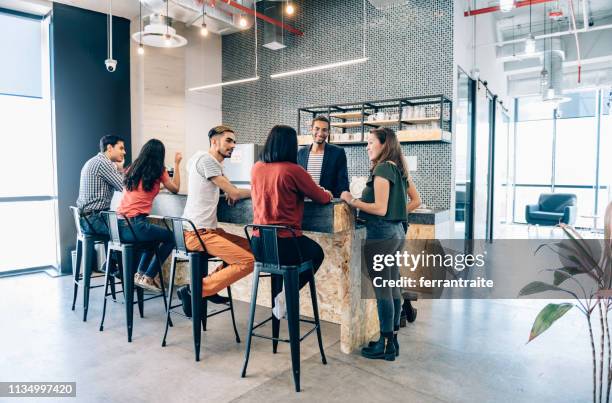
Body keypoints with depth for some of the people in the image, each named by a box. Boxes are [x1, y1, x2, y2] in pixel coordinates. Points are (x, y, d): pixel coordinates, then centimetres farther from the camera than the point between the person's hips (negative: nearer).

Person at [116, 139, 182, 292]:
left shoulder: (132, 169, 14)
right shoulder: (159, 171, -3)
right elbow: (175, 188, 13)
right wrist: (177, 164, 18)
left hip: (119, 226, 7)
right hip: (134, 226, -7)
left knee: (155, 236, 32)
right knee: (171, 237, 15)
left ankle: (140, 273, 29)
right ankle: (148, 277, 12)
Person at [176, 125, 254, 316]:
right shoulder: (206, 160, -12)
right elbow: (235, 194, -12)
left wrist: (228, 190, 15)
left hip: (208, 230, 10)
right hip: (198, 233, -10)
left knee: (251, 247, 8)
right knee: (248, 261, -19)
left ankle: (210, 285, 9)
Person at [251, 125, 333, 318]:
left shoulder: (256, 168, 3)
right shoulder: (293, 170, -13)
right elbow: (322, 198, 0)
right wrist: (328, 194, 24)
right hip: (285, 244, -6)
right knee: (317, 253, 26)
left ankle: (278, 294, 27)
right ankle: (286, 293, 11)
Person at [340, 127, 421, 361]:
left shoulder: (382, 169, -14)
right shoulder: (399, 168, 12)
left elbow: (380, 209, -19)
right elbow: (416, 201, 17)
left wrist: (353, 201, -12)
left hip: (381, 234, -9)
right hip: (397, 231, 9)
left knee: (382, 291, 0)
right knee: (393, 288, 14)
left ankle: (386, 345, 12)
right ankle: (393, 340, 26)